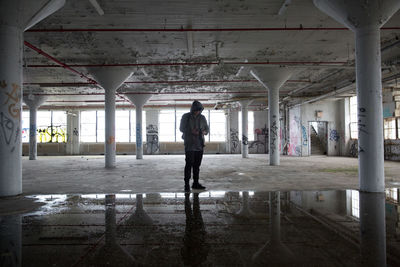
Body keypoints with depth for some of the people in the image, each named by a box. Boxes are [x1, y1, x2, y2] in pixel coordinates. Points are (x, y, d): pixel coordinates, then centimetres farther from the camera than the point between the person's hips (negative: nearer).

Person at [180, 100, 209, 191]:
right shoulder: (185, 117, 0)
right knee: (189, 164, -10)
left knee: (197, 164, 8)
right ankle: (187, 184, -5)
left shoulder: (202, 118, 9)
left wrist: (204, 132, -10)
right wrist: (191, 131, -15)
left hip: (199, 144, 4)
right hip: (189, 144, -4)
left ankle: (196, 183, 17)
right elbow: (181, 128, 1)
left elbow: (207, 128, 14)